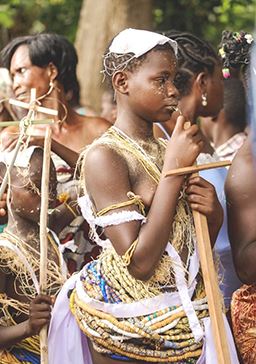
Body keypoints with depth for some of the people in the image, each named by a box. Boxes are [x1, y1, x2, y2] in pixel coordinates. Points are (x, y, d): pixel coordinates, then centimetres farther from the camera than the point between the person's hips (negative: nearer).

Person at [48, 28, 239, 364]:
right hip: (128, 327, -7)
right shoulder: (104, 156, -15)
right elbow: (138, 263, -23)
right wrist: (174, 169, -21)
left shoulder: (168, 151, 7)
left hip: (186, 318, 7)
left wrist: (213, 215, -8)